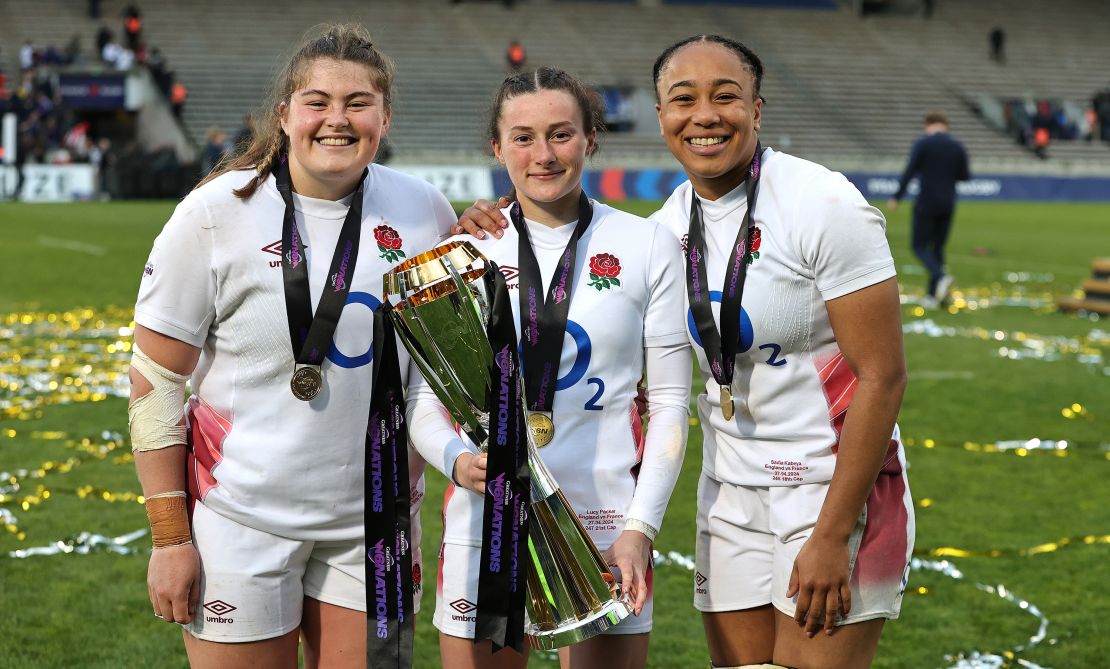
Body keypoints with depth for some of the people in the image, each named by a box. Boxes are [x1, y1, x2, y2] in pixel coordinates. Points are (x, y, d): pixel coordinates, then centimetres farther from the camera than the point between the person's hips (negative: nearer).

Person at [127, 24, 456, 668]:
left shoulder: (426, 211, -1)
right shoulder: (216, 214, -10)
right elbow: (155, 383, -7)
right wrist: (170, 537, -9)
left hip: (375, 519, 3)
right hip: (242, 518, -3)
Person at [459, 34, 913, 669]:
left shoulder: (825, 207, -15)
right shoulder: (671, 223, 3)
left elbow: (882, 376, -15)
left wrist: (832, 537, -17)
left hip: (838, 489, -5)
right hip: (731, 494, 6)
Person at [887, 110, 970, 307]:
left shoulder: (922, 144, -7)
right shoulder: (957, 147, 6)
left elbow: (909, 172, -13)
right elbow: (964, 176, 8)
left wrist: (896, 198, -8)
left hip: (926, 204, -4)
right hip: (948, 204, 5)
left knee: (920, 246, 1)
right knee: (938, 247, 12)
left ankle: (941, 276, -25)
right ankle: (932, 295, 9)